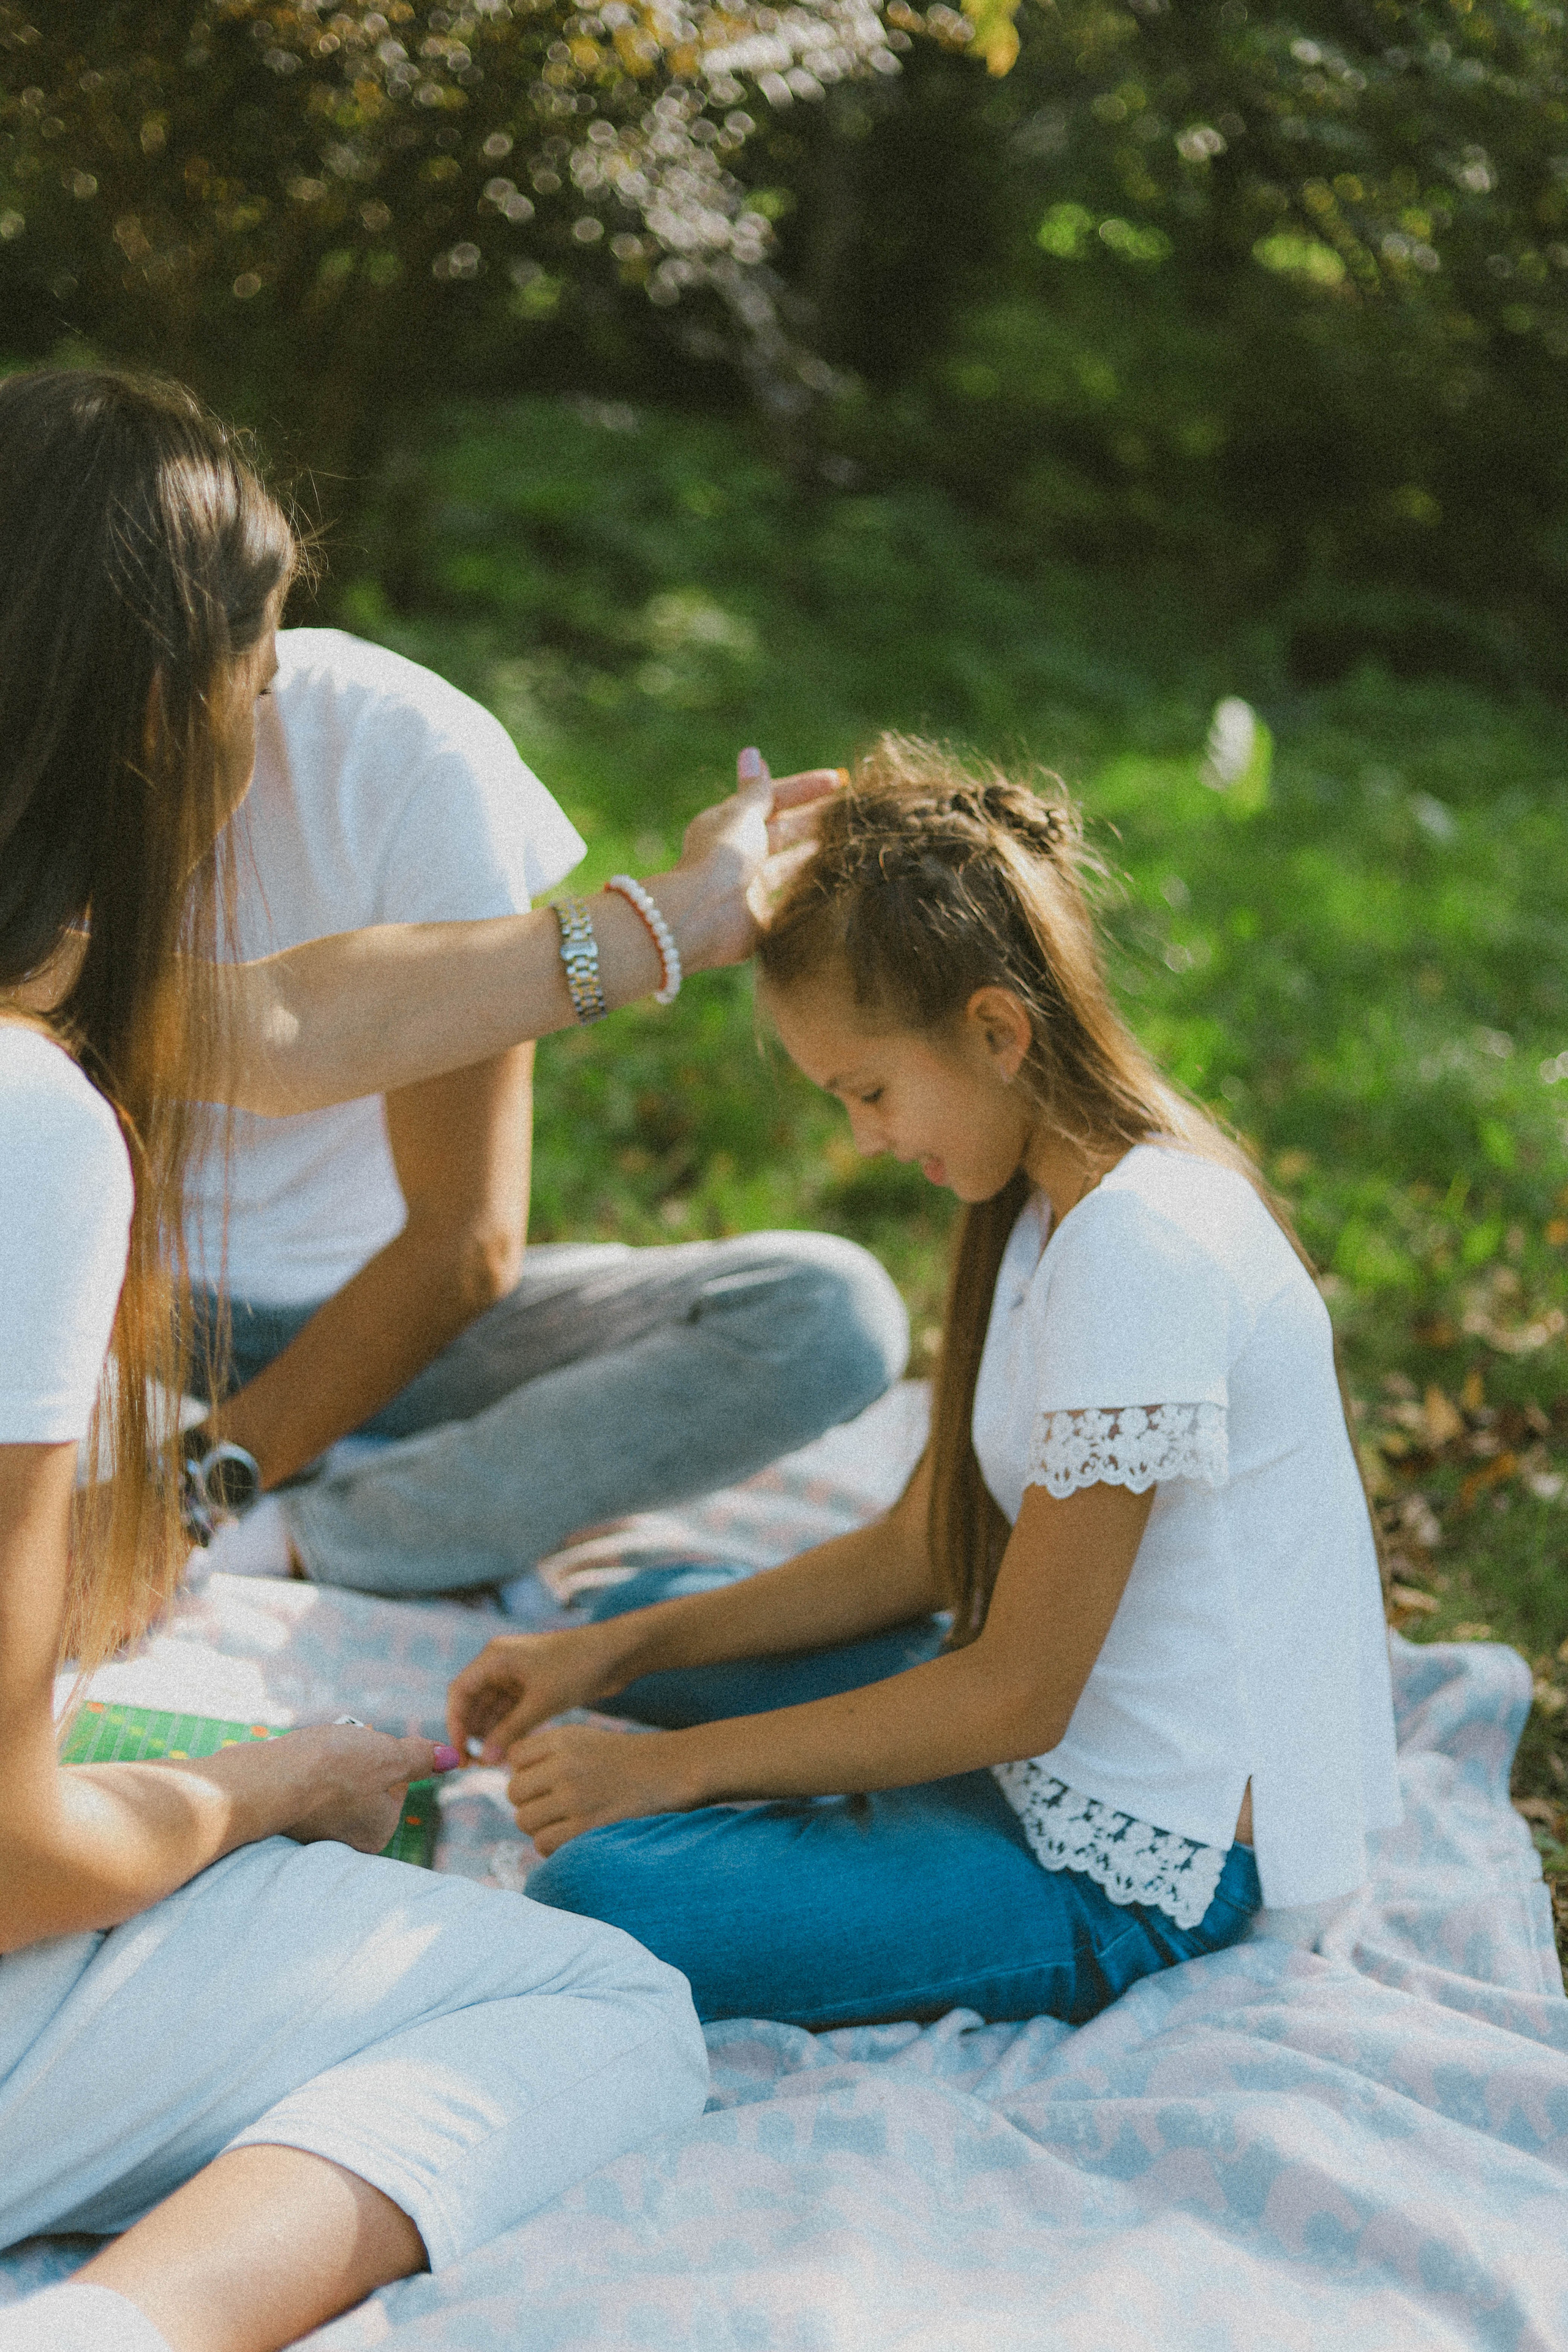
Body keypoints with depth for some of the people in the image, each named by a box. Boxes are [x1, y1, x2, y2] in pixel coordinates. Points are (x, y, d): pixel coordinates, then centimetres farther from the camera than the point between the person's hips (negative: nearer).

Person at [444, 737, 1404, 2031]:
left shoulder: (1147, 1251, -25)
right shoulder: (1073, 1194, 7)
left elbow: (1015, 1694, -21)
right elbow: (924, 1549, 11)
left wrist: (671, 1765, -14)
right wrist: (614, 1652, 4)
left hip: (1150, 1867, -10)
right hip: (1068, 1707, 10)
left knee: (604, 1895, -25)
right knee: (644, 1614, 19)